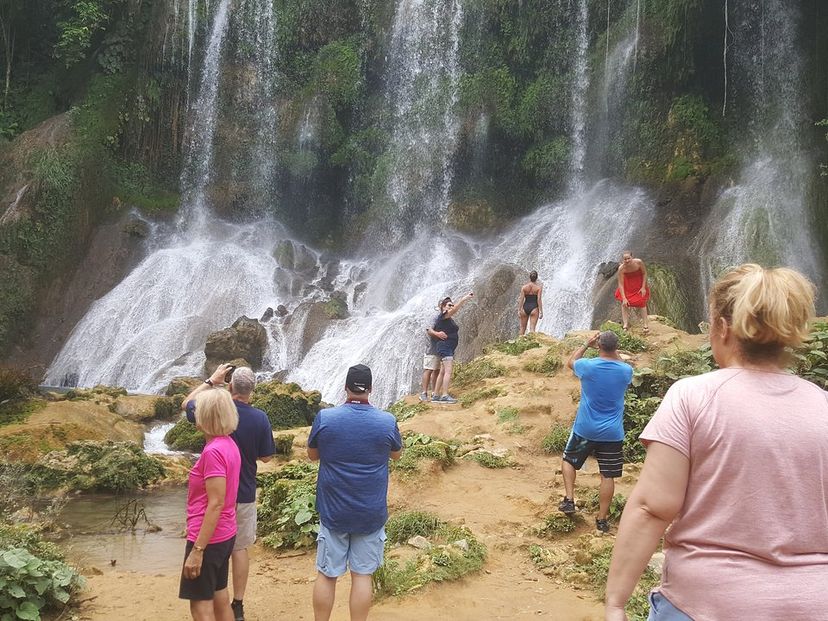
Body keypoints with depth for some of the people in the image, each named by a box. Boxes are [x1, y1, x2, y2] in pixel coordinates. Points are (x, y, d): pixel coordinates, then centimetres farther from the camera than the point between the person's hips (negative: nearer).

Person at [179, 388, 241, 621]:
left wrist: (197, 550, -22)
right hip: (224, 535, 9)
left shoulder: (213, 451, -22)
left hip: (208, 538, -9)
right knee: (220, 599, 16)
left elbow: (216, 504, -24)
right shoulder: (229, 444, 4)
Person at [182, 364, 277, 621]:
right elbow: (266, 457, -3)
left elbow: (187, 403, 9)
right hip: (244, 494, 1)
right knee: (240, 548, 12)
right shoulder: (260, 418, -13)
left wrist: (211, 381, 12)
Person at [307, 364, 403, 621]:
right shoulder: (387, 421, -10)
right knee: (362, 575, 9)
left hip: (333, 511, 0)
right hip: (371, 513, 0)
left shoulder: (324, 418, -11)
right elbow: (397, 454, 10)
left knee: (326, 575, 12)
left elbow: (312, 455, 6)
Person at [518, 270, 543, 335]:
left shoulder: (524, 287, 1)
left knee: (522, 328, 14)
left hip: (525, 308, 2)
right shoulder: (539, 287, -4)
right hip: (534, 308, -2)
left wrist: (519, 310, 0)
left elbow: (521, 299, -2)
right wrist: (541, 311, -7)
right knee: (532, 328, -2)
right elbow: (539, 300, -10)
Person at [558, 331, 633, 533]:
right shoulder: (626, 371, -7)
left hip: (585, 430, -1)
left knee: (568, 460, 22)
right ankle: (602, 519, 12)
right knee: (607, 476, 7)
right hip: (612, 433, 1)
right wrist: (614, 352, 18)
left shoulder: (588, 366, -12)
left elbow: (570, 362, 12)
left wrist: (586, 344, 17)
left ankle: (569, 500, 13)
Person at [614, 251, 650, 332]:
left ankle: (645, 325, 12)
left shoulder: (639, 262, -31)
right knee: (624, 304, -5)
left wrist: (643, 287, -14)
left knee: (642, 303, 1)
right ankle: (625, 325, 2)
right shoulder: (621, 268, -31)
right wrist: (624, 298, -30)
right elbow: (620, 284, -26)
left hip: (639, 284, 0)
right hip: (627, 285, 0)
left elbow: (644, 273, -12)